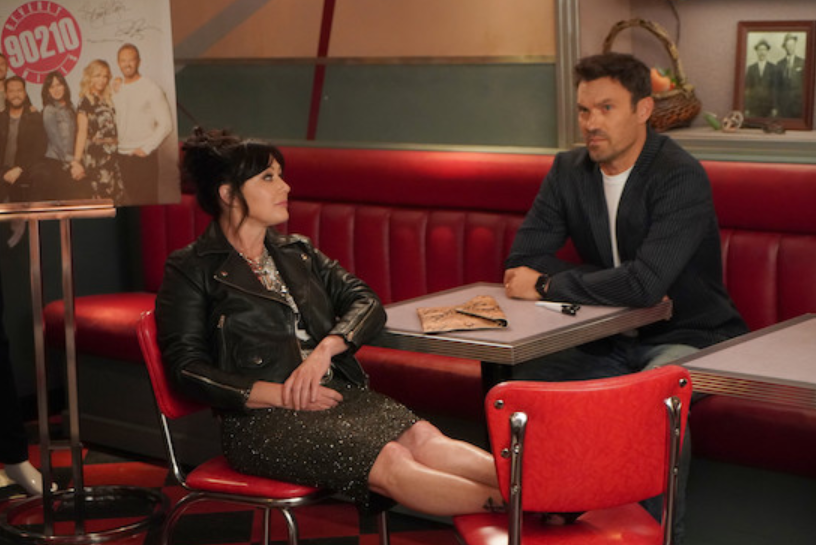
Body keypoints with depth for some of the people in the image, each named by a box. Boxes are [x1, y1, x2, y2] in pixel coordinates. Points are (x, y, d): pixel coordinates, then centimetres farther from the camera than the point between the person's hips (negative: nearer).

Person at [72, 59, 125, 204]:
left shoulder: (107, 101, 18)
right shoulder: (86, 101, -4)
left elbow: (113, 128, 10)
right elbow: (82, 132, -12)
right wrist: (77, 161, -17)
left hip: (111, 155, 7)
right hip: (95, 156, -7)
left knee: (119, 197, 2)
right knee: (103, 199, -9)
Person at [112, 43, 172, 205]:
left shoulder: (151, 89, -6)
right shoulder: (116, 90, 13)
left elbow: (166, 124, -9)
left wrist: (146, 149, -12)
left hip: (144, 157, -5)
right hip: (122, 156, 6)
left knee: (147, 203, -7)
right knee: (131, 203, 7)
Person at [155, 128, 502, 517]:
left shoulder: (296, 252, 22)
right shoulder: (190, 270, 4)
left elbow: (367, 304, 12)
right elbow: (187, 369, -5)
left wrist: (326, 348, -11)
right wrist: (281, 395, -14)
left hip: (336, 393, 6)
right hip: (261, 419, -5)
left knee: (420, 436, -28)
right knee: (388, 460, -32)